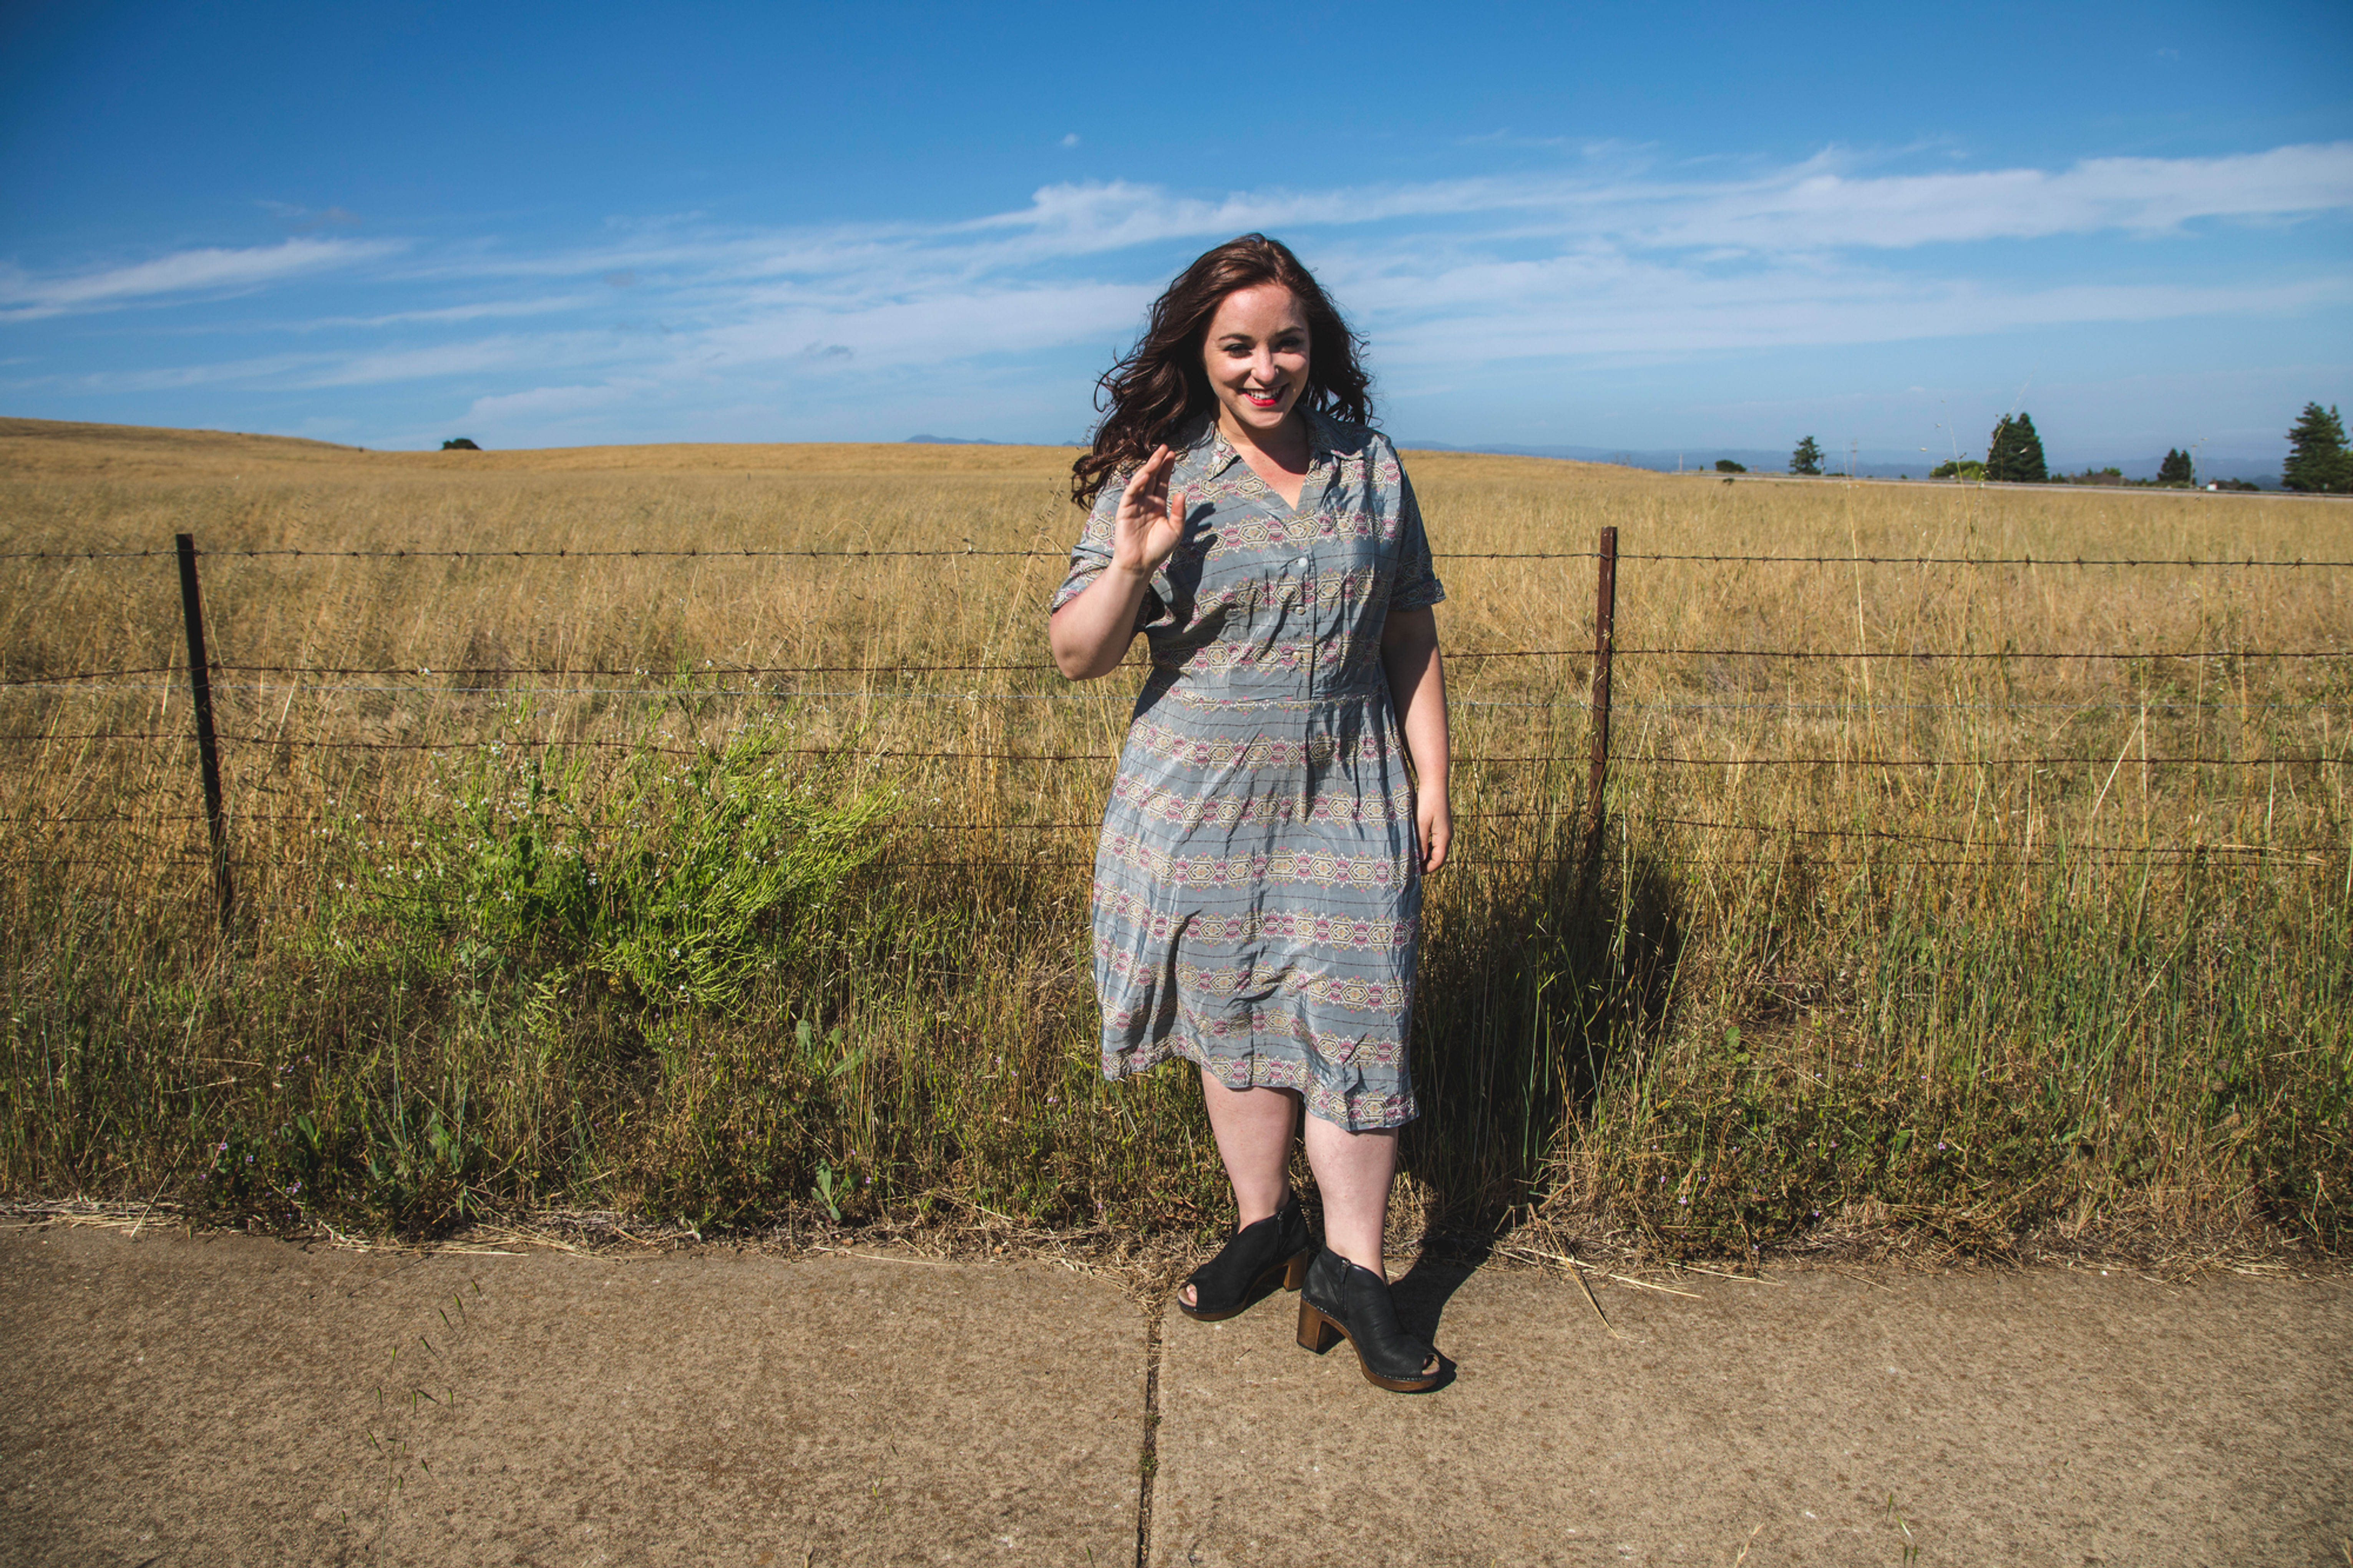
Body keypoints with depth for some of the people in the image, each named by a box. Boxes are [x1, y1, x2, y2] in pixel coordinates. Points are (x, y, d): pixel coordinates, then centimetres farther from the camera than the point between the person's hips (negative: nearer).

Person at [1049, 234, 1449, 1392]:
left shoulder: (1372, 468, 3)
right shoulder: (1155, 479, -4)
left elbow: (1411, 640, 9)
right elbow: (1075, 657, -5)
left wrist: (1431, 779, 4)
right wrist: (1132, 564, -22)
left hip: (1348, 802, 1)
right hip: (1203, 804, 0)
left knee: (1356, 1022, -1)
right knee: (1232, 1021, 12)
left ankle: (1351, 1272, 14)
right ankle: (1264, 1228, 32)